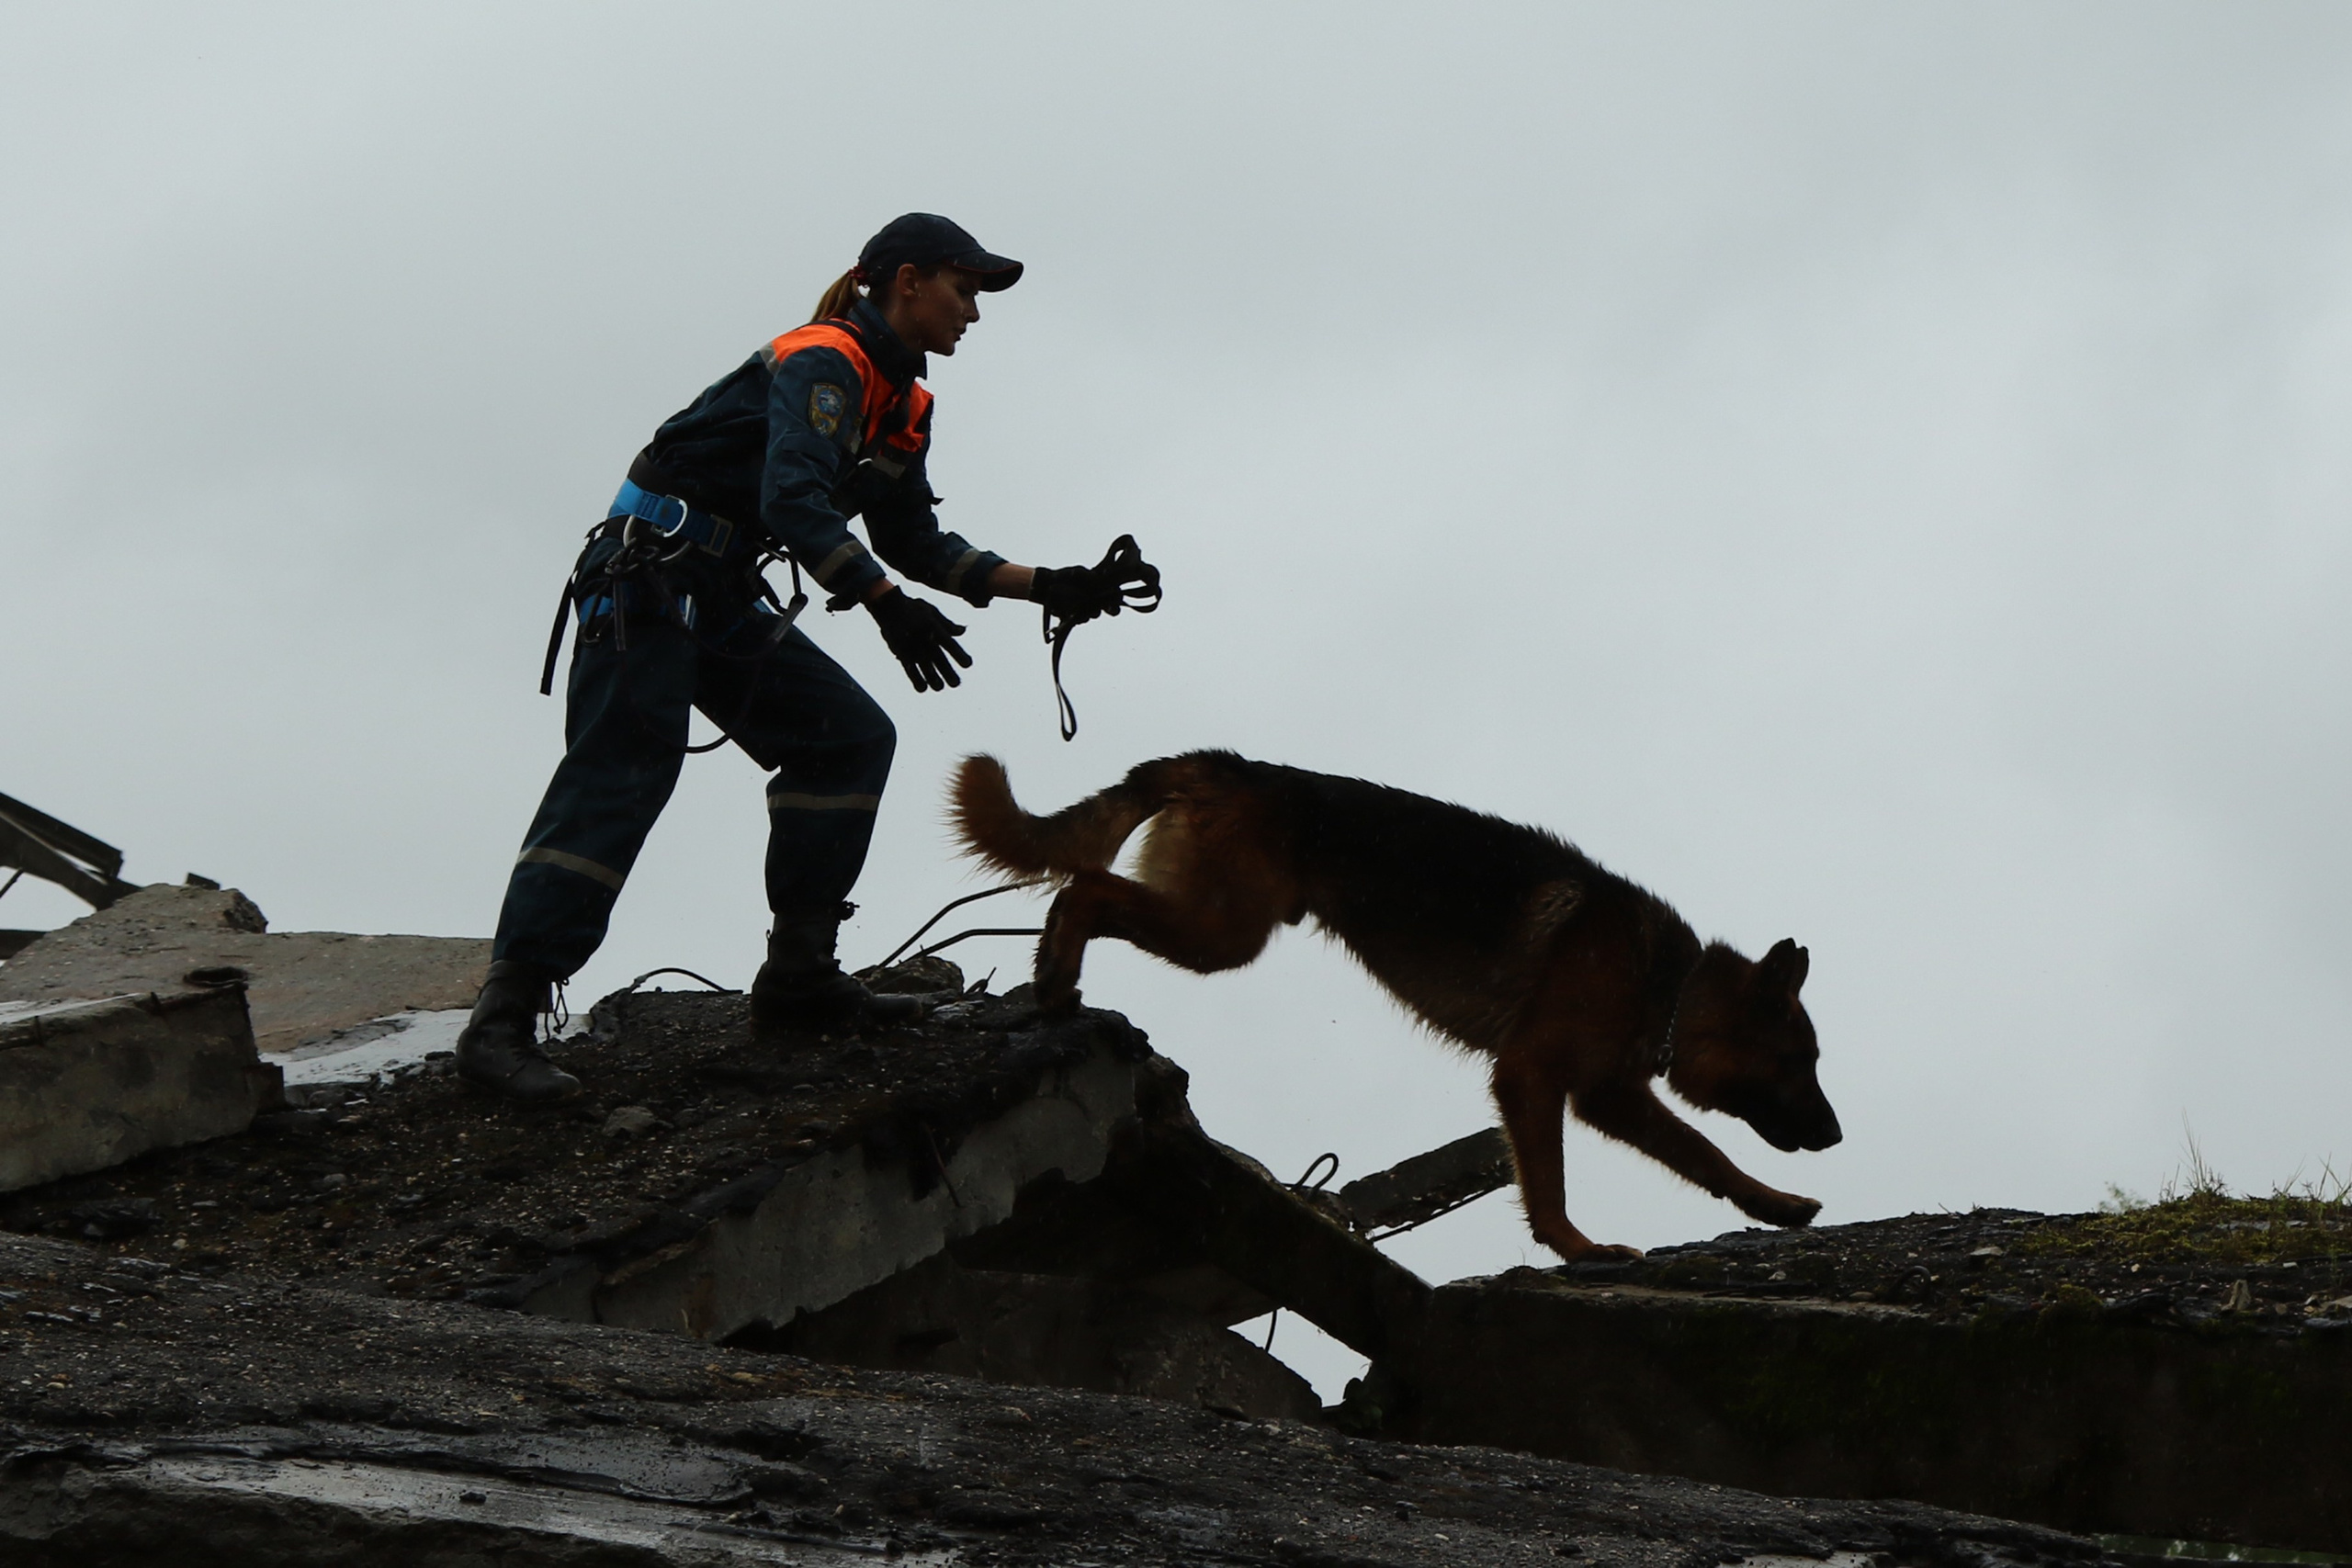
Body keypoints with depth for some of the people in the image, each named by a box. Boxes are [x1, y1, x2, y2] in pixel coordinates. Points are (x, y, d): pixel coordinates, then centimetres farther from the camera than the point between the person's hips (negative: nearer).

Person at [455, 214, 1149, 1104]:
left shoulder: (900, 407, 15)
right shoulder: (824, 365, -16)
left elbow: (913, 543, 20)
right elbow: (794, 502, -30)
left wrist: (1047, 588, 12)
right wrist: (887, 605, -37)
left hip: (723, 598, 10)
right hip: (647, 578, -10)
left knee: (848, 738, 5)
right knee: (618, 782, -17)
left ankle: (798, 979, 7)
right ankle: (503, 1021, -21)